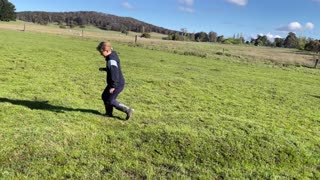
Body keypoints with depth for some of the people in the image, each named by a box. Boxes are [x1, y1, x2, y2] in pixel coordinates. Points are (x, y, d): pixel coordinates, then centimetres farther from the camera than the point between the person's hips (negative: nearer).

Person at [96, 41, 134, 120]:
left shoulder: (111, 60, -24)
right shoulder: (113, 55, 8)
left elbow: (115, 74, -27)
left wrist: (113, 86, -24)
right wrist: (104, 69, 17)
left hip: (117, 84, -10)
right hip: (116, 83, 10)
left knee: (110, 100, 0)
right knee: (105, 96, 17)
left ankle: (127, 110, 3)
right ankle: (109, 113, 29)